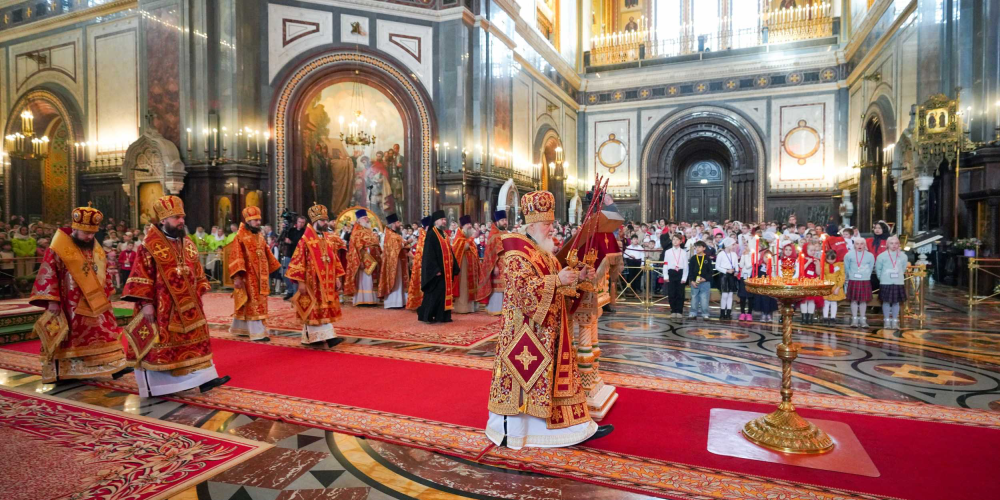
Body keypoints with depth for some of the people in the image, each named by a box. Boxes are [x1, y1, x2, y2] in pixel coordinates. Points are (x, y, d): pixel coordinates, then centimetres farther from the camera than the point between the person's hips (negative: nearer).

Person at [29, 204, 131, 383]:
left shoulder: (97, 250, 7)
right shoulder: (58, 249, -12)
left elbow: (105, 273, 16)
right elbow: (48, 274, -12)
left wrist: (107, 295, 15)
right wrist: (52, 300, -15)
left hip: (96, 304, 5)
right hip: (70, 306, -5)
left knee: (105, 334, 5)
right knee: (67, 339, 5)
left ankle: (115, 366, 10)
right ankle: (60, 373, 18)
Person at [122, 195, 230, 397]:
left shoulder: (188, 245, 8)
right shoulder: (149, 247, -10)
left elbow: (197, 273, 15)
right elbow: (141, 277, -12)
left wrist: (198, 295, 10)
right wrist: (145, 303, -15)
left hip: (187, 306, 6)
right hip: (161, 307, -6)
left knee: (195, 341, 7)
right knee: (159, 344, 4)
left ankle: (203, 378, 11)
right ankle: (154, 386, 17)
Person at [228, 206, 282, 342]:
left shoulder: (260, 236, 11)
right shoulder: (240, 237, -10)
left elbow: (266, 255, 17)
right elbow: (236, 258, -15)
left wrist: (272, 269, 15)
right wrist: (237, 276, -21)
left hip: (260, 276, 8)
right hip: (248, 276, -7)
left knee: (258, 302, 12)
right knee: (253, 304, -6)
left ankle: (239, 328, 27)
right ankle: (257, 333, -4)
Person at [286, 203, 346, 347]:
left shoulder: (330, 238, 9)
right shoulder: (306, 240, -9)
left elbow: (335, 259, 13)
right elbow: (299, 261, -10)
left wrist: (337, 277, 9)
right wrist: (300, 282, -13)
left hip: (327, 281, 6)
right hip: (312, 281, -6)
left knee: (324, 308, 8)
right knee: (314, 309, -2)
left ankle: (313, 337, 18)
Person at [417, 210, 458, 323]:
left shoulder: (444, 235, 15)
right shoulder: (431, 234, -10)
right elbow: (429, 254, -16)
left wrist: (454, 267, 12)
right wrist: (435, 269, -23)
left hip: (446, 269, 8)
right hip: (437, 270, -8)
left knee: (444, 292, 9)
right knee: (434, 293, -5)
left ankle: (442, 316, 15)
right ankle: (426, 315, 5)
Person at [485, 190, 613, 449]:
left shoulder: (543, 250, 14)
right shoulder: (516, 252, -15)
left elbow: (555, 282, 19)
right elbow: (523, 286, -25)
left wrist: (577, 277, 3)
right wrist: (557, 279, -25)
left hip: (548, 328, 9)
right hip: (525, 327, -9)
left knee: (552, 374, 14)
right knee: (521, 374, 1)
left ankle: (578, 428, 21)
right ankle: (510, 430, 17)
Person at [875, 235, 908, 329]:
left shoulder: (903, 256, 2)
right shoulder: (882, 256, -5)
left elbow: (904, 268, 14)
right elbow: (878, 269, 3)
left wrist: (898, 276, 12)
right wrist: (882, 278, 4)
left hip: (898, 283, 2)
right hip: (886, 283, -2)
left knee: (896, 302, 7)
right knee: (886, 301, 2)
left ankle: (895, 321, 16)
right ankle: (887, 321, 12)